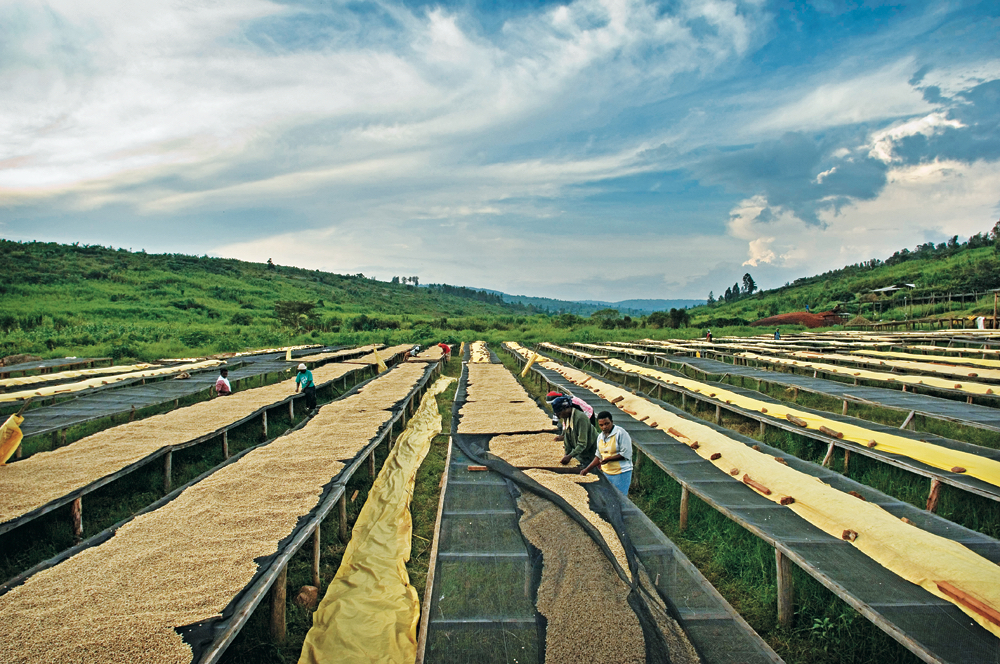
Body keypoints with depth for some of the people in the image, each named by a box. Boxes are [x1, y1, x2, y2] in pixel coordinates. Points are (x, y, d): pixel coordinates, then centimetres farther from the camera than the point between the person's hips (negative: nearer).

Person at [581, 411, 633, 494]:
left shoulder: (621, 433, -11)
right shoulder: (600, 437, 11)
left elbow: (626, 454, -15)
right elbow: (599, 456, 18)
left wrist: (609, 459, -21)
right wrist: (587, 470, 11)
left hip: (621, 474, -7)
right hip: (606, 473, 7)